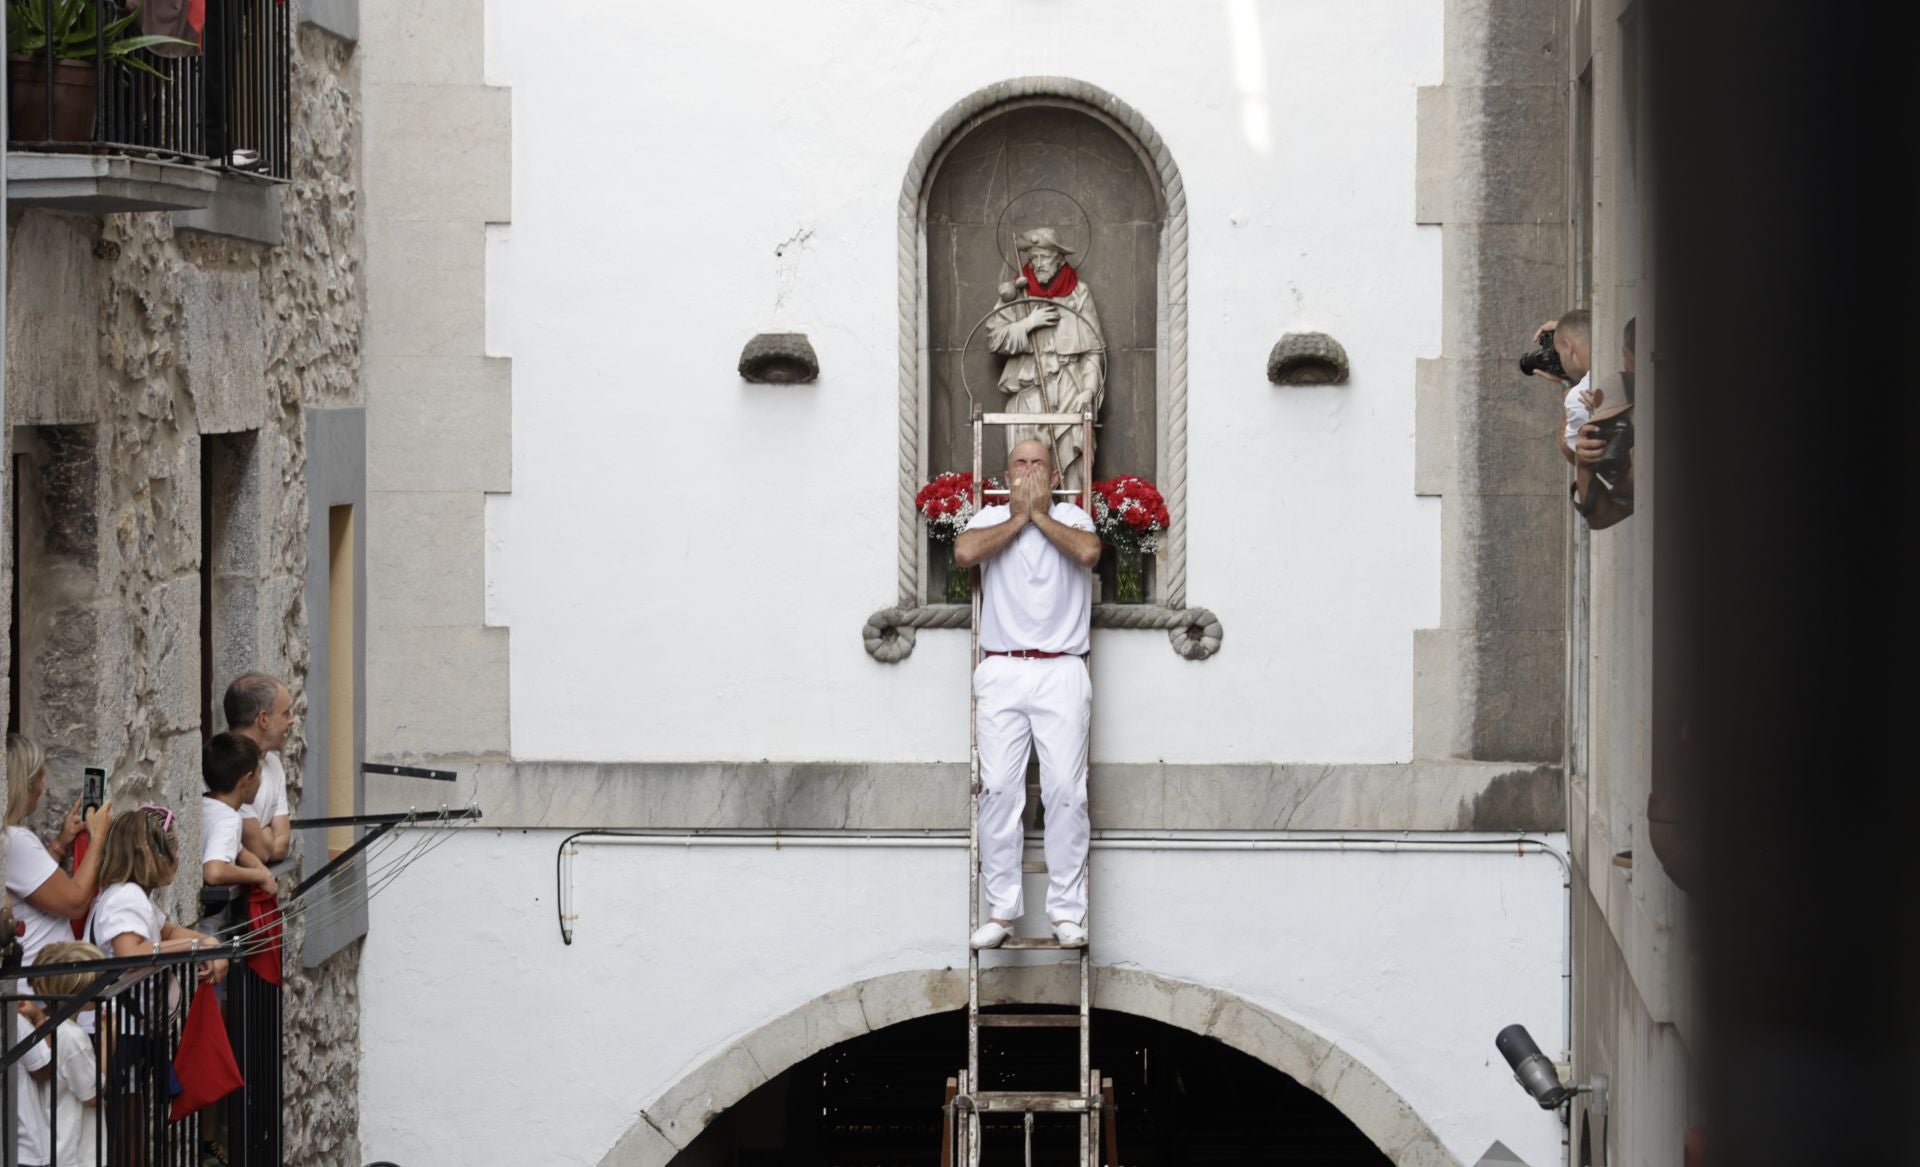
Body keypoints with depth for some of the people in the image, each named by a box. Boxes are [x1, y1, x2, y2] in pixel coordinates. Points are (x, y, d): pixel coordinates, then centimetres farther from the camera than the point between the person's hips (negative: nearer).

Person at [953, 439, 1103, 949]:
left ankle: (1067, 911, 1)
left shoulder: (1072, 518, 9)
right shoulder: (990, 519, 11)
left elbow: (1088, 551, -14)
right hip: (1002, 673, 1)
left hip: (1061, 673, -1)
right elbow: (964, 553, -11)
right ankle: (1001, 911, 3)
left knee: (1065, 791, -4)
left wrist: (1039, 513, -3)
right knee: (999, 790, -2)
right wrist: (1018, 517, -2)